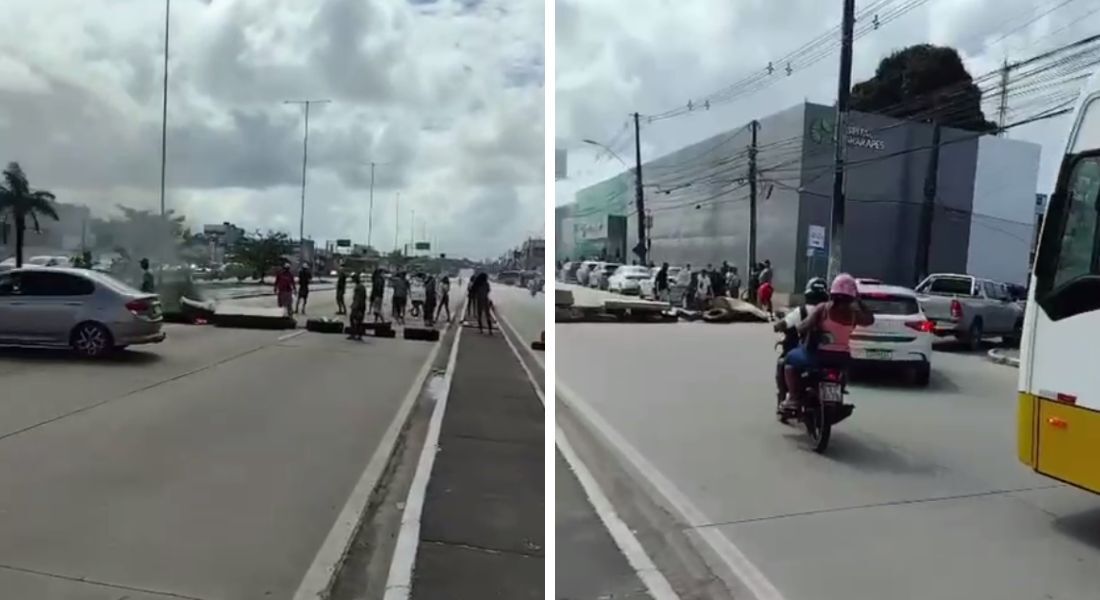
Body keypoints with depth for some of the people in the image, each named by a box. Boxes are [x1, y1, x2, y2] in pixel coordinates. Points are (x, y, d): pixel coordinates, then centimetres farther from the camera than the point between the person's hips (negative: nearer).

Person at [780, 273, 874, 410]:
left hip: (820, 355, -4)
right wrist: (859, 301, 20)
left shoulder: (823, 308, -10)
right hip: (842, 358, 4)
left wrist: (799, 332, 4)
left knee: (790, 359, 19)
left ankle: (793, 398, 8)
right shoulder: (854, 313, -1)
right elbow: (870, 319, 21)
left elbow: (803, 327, -18)